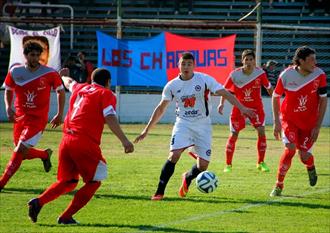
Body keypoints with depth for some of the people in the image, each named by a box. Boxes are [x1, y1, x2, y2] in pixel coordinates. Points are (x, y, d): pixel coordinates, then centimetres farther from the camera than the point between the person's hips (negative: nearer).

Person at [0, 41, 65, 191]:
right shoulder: (15, 72, -2)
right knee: (23, 153, 9)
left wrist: (60, 115, 3)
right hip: (20, 117, 4)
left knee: (20, 151, -13)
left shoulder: (49, 73, -9)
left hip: (38, 119, -4)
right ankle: (45, 155, 40)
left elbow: (60, 91, 5)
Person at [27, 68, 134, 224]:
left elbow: (69, 83, 44)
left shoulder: (79, 88, 21)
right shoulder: (106, 94, 3)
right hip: (85, 142, -7)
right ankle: (66, 217, -3)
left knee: (68, 182, 18)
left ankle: (39, 201, -5)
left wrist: (64, 76, 68)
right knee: (94, 182, 6)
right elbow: (110, 119, -11)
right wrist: (124, 141, -16)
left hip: (66, 140, 7)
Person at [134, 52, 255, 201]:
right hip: (183, 123, 0)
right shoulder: (172, 86, -1)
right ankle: (159, 192, -16)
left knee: (203, 165, -4)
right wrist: (146, 130, 10)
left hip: (203, 125, 0)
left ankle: (187, 178, 32)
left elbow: (225, 93, -11)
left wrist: (242, 108, -24)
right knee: (174, 156, -23)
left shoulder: (204, 80, -8)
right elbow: (160, 109, 9)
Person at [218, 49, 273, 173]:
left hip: (256, 107, 1)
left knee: (261, 131, -14)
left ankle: (261, 163, 2)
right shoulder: (235, 74, -14)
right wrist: (222, 103, -12)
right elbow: (225, 89, -1)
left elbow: (269, 88, 2)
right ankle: (228, 165, 7)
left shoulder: (260, 73, -12)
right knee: (234, 135, -5)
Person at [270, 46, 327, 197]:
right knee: (290, 149, -19)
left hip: (309, 121, 1)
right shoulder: (286, 75, -17)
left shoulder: (319, 75, -14)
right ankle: (279, 185, -4)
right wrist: (276, 121, -5)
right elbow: (275, 96, -2)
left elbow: (323, 100, -6)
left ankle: (311, 168, 36)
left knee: (304, 155, -3)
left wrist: (318, 126, -8)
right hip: (289, 119, -1)